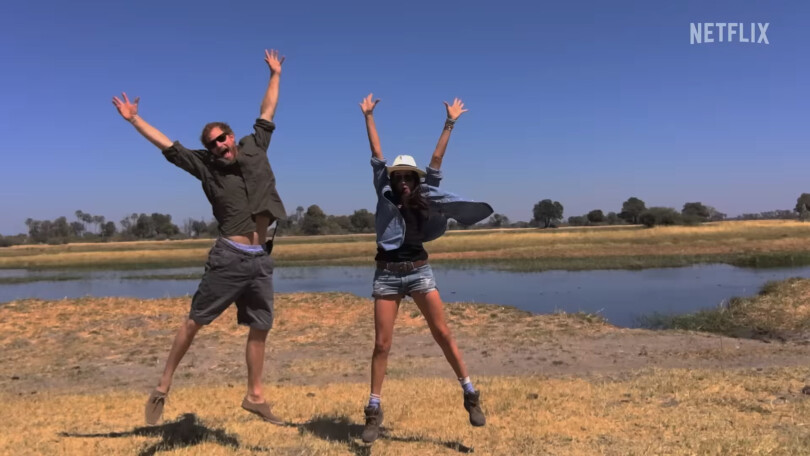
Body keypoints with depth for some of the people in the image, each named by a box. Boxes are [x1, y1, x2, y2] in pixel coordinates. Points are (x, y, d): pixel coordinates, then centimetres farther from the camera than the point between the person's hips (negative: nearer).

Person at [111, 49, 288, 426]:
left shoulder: (255, 148, 10)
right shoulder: (206, 167, 3)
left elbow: (267, 111, 19)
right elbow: (166, 145, 4)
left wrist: (275, 75, 26)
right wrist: (133, 119, 3)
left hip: (261, 259, 4)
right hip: (230, 257, -3)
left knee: (260, 329, 10)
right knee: (194, 321, 1)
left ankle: (254, 396, 23)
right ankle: (163, 387, 16)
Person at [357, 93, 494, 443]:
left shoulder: (424, 196, 4)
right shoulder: (384, 194, 4)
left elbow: (436, 159, 3)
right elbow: (376, 155, 5)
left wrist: (450, 123, 4)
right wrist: (369, 116, 8)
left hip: (419, 271, 0)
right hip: (387, 274, 0)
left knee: (443, 334, 1)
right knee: (381, 343, 0)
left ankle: (470, 394, 14)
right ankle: (374, 411, 10)